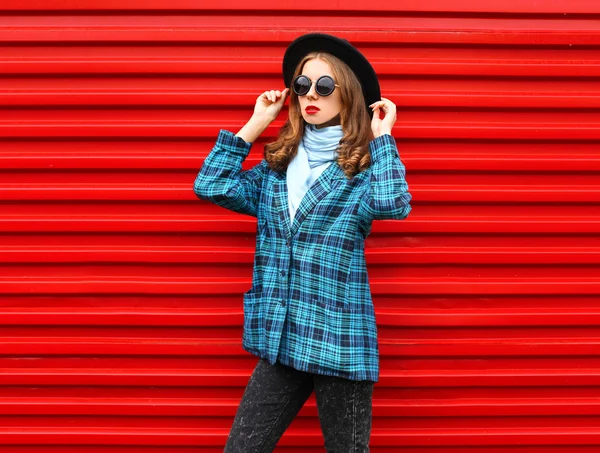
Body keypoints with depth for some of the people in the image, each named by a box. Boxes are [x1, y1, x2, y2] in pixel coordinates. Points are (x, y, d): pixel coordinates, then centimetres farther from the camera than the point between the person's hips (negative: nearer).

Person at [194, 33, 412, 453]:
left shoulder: (365, 168, -3)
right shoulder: (277, 168, 10)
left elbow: (394, 204, -24)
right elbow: (211, 186, 0)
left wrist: (382, 137, -12)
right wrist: (255, 124, 5)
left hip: (339, 343, -4)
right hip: (280, 342, 4)